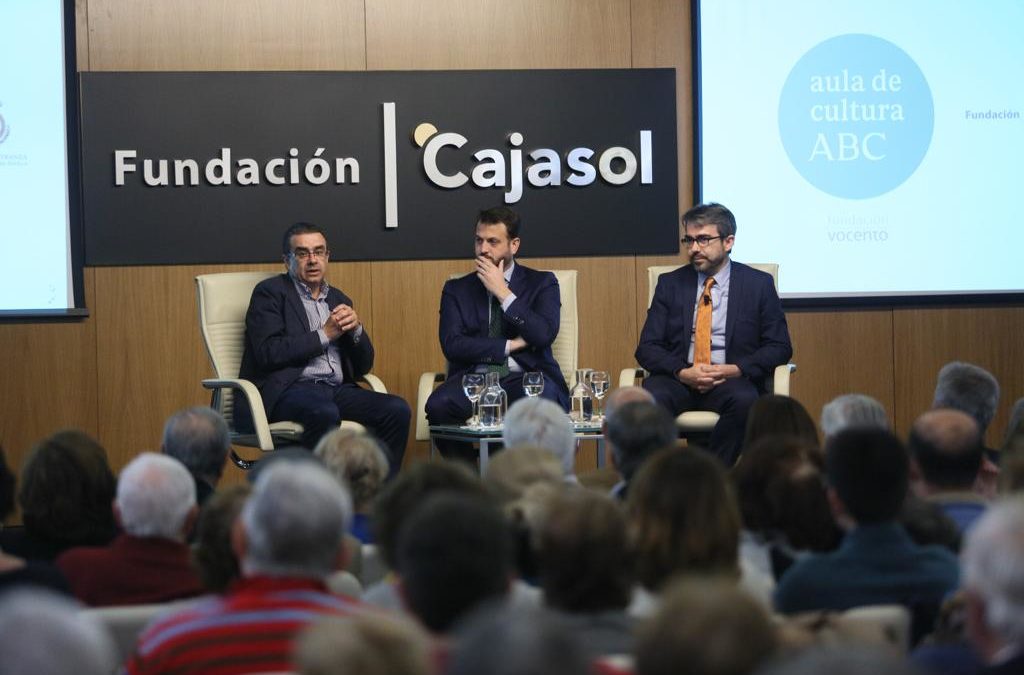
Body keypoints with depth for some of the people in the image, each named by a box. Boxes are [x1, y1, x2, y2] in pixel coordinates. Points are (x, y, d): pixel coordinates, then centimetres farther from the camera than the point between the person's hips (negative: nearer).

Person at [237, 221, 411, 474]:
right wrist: (325, 335, -7)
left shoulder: (339, 300, 23)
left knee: (397, 410, -19)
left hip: (338, 389, 6)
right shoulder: (270, 293, 5)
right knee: (324, 413, -38)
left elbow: (363, 366, 20)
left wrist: (356, 328, 0)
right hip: (288, 389, -6)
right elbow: (268, 353, -10)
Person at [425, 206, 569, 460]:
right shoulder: (456, 290, 14)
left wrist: (503, 292, -6)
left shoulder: (541, 283, 12)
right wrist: (510, 345, -5)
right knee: (438, 406, -32)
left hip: (525, 377, -1)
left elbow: (544, 335, -6)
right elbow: (451, 345, -1)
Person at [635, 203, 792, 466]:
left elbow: (779, 347, 5)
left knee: (745, 401, -36)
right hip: (679, 379, 1)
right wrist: (682, 372, -12)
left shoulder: (759, 284, 9)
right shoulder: (670, 284, 14)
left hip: (731, 379, -1)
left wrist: (735, 369, -12)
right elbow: (647, 347, 8)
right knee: (650, 399, -33)